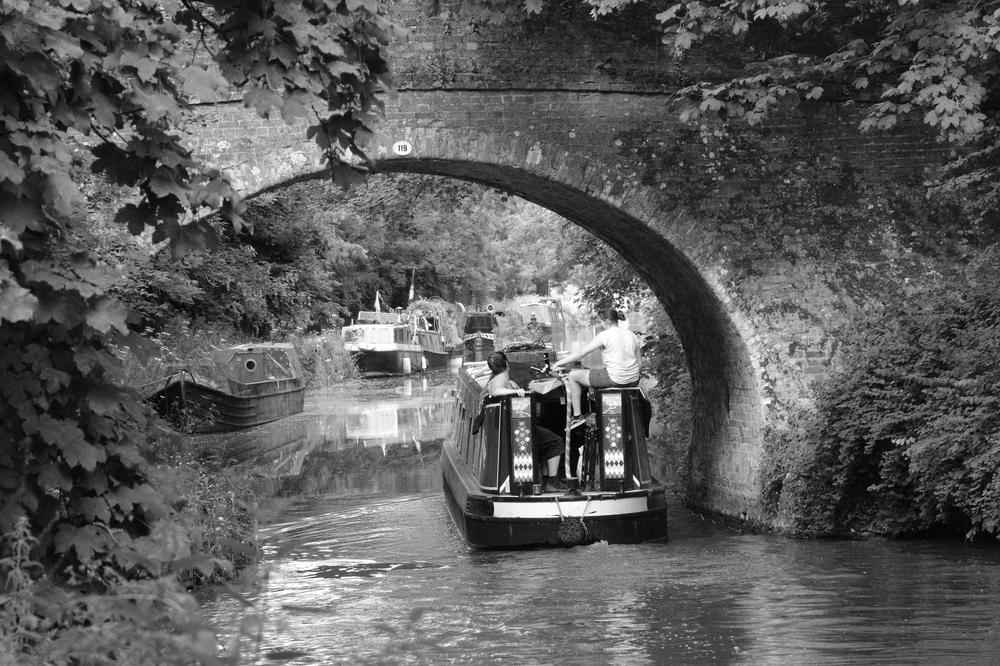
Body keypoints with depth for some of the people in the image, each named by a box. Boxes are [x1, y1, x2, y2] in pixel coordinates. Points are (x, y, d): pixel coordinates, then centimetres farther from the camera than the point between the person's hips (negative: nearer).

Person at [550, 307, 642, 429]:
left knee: (573, 375, 10)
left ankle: (577, 416, 11)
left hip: (614, 379, -7)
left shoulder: (604, 335, -8)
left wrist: (560, 362, 6)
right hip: (634, 381, 7)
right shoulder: (632, 335, 10)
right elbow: (640, 364, 11)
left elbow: (580, 353, -5)